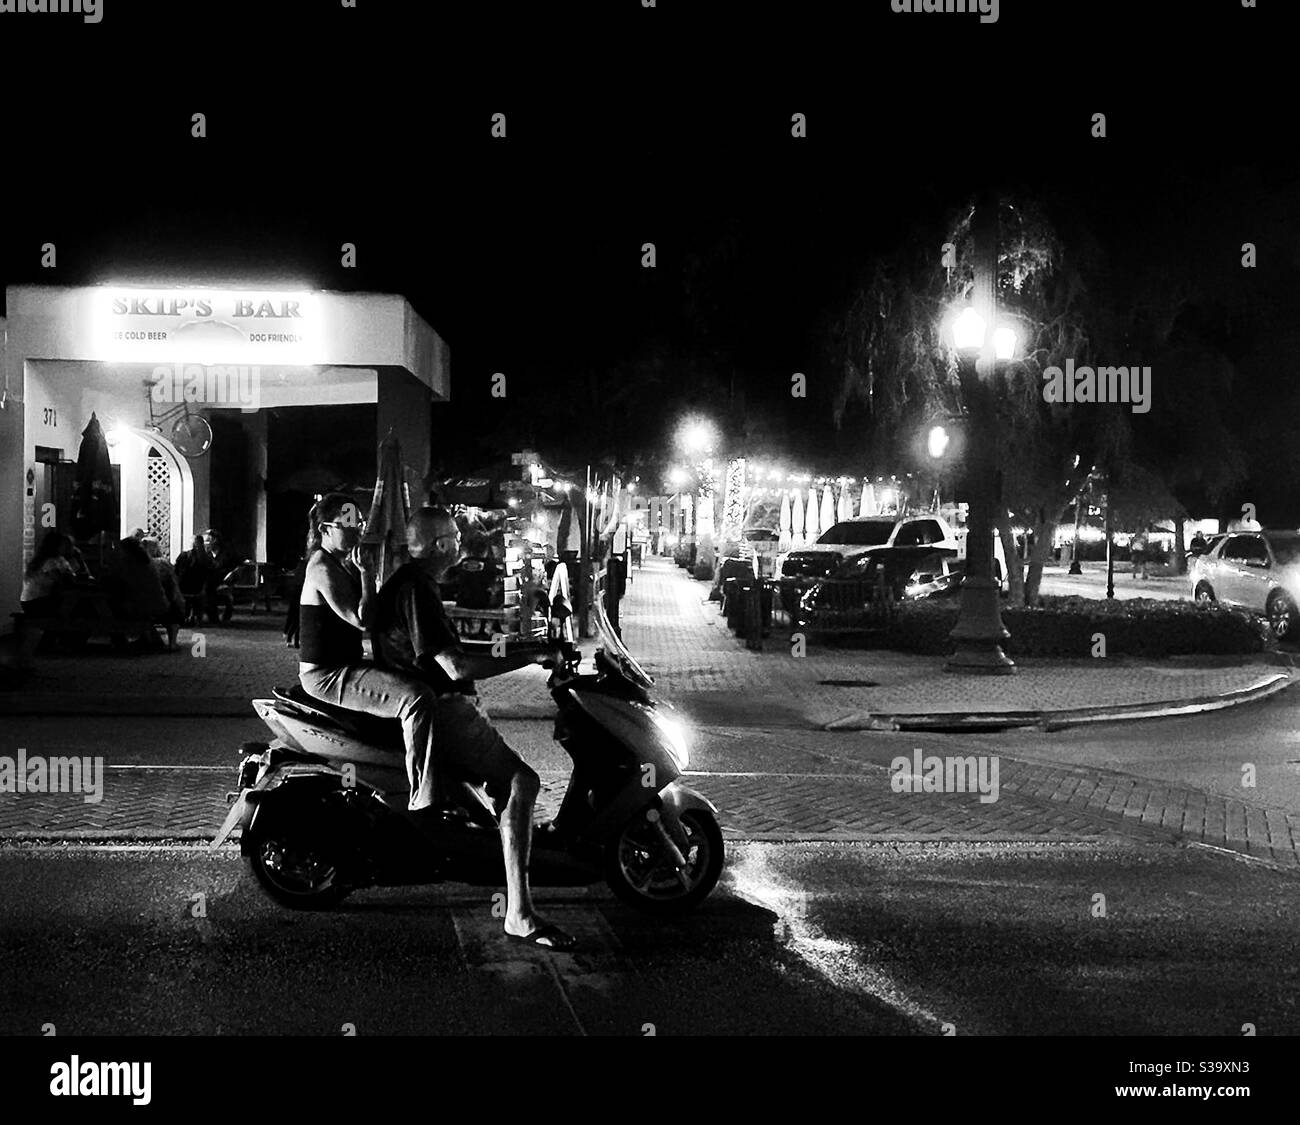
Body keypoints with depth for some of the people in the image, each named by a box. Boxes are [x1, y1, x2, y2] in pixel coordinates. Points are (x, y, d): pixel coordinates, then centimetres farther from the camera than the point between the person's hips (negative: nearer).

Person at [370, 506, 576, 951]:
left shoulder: (405, 582, 17)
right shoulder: (416, 589, -17)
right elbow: (457, 668, -24)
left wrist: (509, 648, 21)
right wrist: (527, 657, -17)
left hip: (434, 703, 12)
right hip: (440, 711, -12)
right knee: (521, 782, -23)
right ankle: (519, 914, -30)